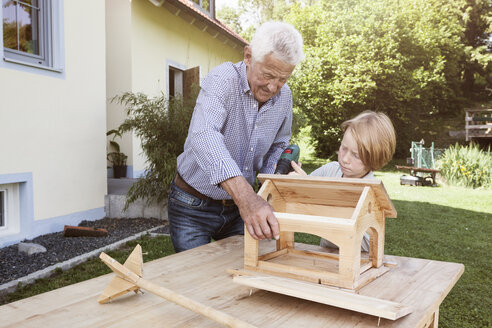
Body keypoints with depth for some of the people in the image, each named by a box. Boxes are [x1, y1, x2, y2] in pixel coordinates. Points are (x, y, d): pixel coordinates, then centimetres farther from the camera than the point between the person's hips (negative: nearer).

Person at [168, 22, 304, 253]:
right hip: (193, 208, -5)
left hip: (237, 207, 5)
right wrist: (245, 195, -56)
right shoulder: (222, 80, -23)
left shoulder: (284, 97, -3)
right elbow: (204, 136, -43)